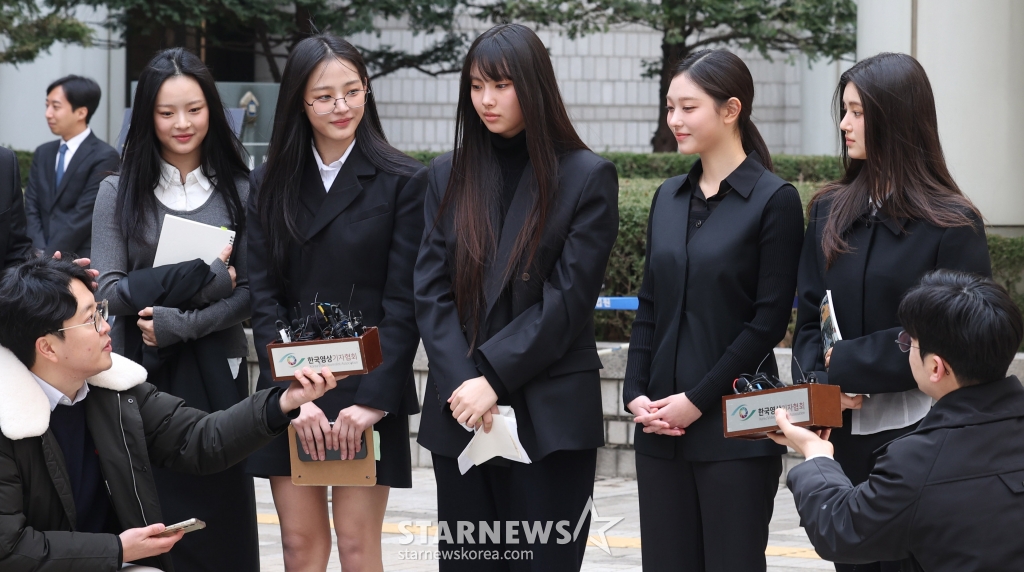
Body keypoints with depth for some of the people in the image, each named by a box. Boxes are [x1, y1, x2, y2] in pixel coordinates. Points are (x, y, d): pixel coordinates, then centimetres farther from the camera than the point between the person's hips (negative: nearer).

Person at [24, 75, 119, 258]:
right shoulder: (43, 153, 16)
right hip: (44, 257, 5)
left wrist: (48, 257, -15)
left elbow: (82, 216, -12)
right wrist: (39, 253, -7)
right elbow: (31, 209, 10)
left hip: (81, 260, -5)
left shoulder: (104, 158, -5)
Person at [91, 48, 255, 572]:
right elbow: (107, 289, -4)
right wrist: (203, 280, -13)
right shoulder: (119, 192, 3)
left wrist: (180, 323, -15)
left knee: (219, 516, 2)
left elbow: (250, 293, -1)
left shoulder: (239, 190, 3)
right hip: (140, 371, 0)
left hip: (215, 371, 0)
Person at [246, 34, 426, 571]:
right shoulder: (271, 184, 7)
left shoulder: (403, 182, -2)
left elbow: (403, 303, -6)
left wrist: (375, 400, -15)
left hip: (366, 393, -3)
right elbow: (263, 297, 1)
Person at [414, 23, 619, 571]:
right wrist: (461, 384, -12)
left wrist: (495, 379, -15)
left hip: (550, 416, -3)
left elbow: (567, 299, -9)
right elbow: (431, 290, 3)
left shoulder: (588, 177, -2)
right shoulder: (448, 176, 10)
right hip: (460, 410, 4)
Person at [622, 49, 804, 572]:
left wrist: (697, 400, -12)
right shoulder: (668, 198, 12)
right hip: (661, 426, 6)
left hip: (733, 428, -5)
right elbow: (649, 309, 14)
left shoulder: (773, 200, -5)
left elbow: (769, 321, -10)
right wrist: (636, 394, 0)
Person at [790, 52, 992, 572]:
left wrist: (849, 363, -10)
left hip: (914, 432, -5)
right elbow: (809, 316, 9)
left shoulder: (951, 223, -7)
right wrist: (826, 381, -10)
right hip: (843, 433, 5)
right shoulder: (831, 211, 9)